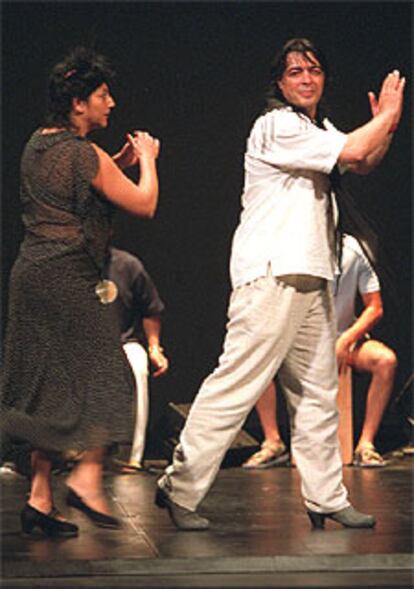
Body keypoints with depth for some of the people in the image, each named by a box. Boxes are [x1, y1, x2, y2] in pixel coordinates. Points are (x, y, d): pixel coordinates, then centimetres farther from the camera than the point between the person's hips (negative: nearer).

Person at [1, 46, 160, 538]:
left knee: (49, 387, 10)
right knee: (102, 374, 2)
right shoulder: (85, 155, -13)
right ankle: (87, 476, -5)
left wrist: (117, 164, 20)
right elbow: (145, 205, -6)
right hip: (69, 276, -8)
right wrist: (146, 160, 11)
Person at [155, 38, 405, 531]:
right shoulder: (277, 126, -9)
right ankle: (180, 489, -6)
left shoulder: (319, 130, 22)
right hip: (270, 274, -10)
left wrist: (386, 124, 7)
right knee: (237, 384, -11)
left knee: (318, 392, 9)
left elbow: (365, 165, 24)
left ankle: (326, 499, 14)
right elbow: (353, 153, -16)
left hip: (310, 277, 10)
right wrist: (388, 115, 0)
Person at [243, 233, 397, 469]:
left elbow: (375, 308, -7)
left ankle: (366, 445, -23)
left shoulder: (353, 250, -11)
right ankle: (273, 443, -23)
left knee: (386, 360, -30)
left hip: (345, 337, 0)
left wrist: (345, 341, -21)